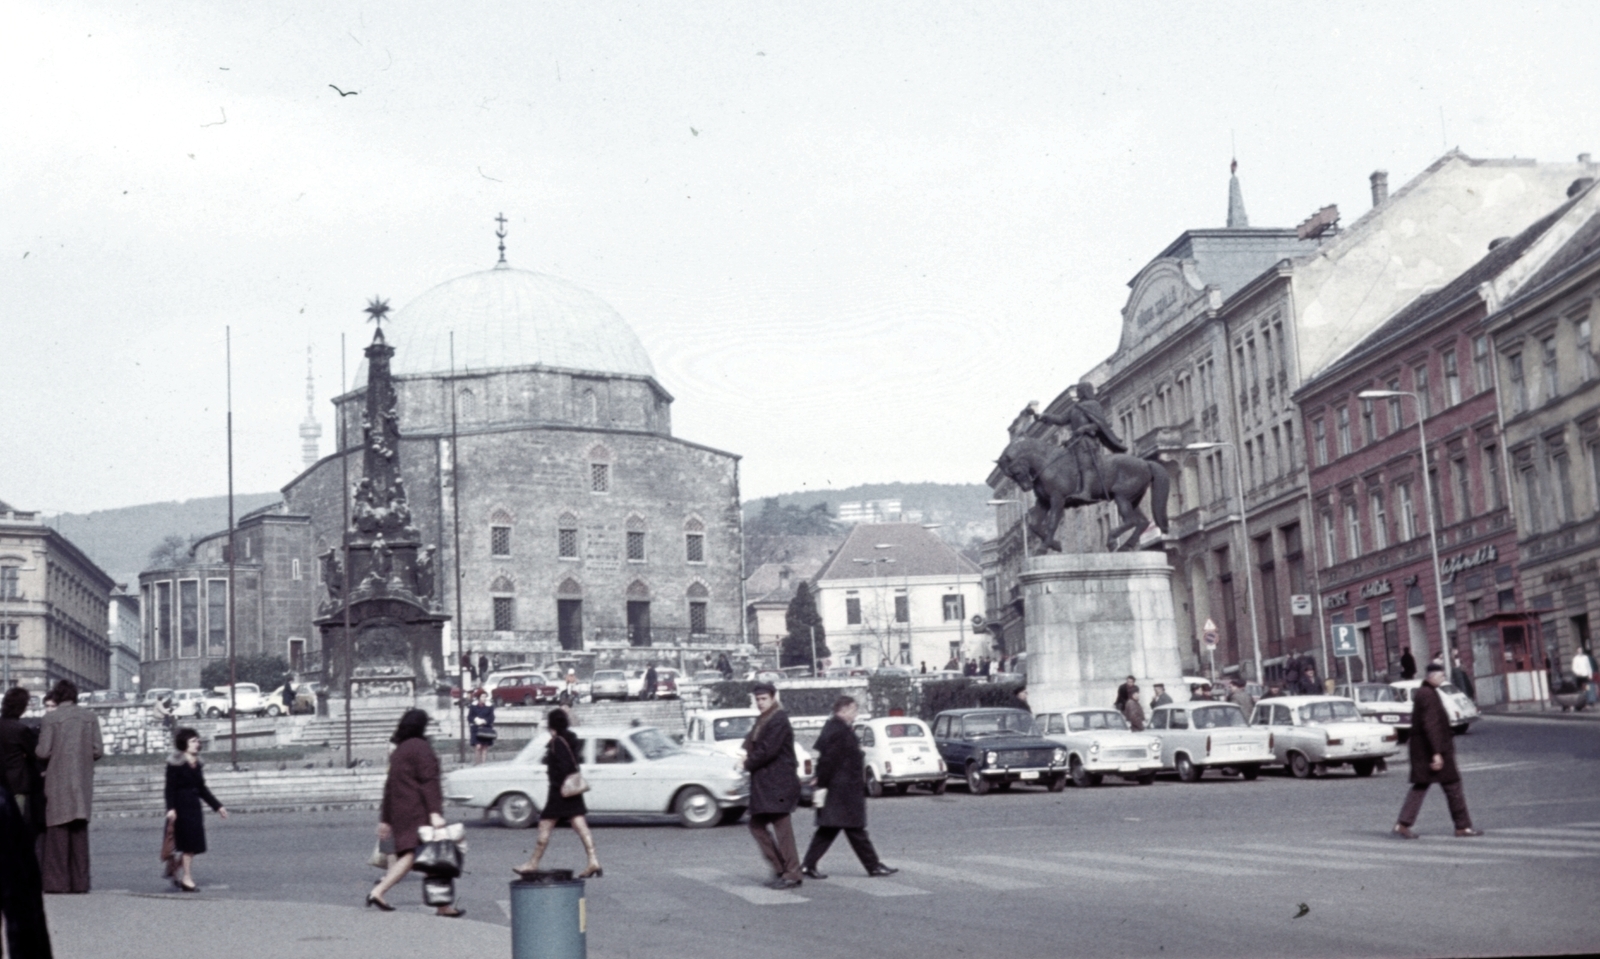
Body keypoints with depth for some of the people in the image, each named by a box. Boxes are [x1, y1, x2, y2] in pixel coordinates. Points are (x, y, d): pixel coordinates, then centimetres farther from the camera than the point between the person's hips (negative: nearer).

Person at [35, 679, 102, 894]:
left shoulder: (51, 718, -8)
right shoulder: (90, 718, 2)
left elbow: (44, 751, -11)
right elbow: (98, 751, -1)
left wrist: (34, 751, 11)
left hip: (58, 781, -3)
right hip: (83, 782, 3)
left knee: (58, 830, 3)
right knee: (80, 830, 9)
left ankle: (57, 881, 1)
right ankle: (80, 881, 10)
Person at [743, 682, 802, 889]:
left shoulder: (779, 721, -13)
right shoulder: (762, 721, 16)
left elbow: (768, 750, -19)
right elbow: (753, 746, 20)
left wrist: (749, 763, -6)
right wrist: (749, 758, -1)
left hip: (778, 783, -10)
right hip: (762, 783, 10)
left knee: (781, 826, -7)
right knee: (757, 825, 11)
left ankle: (791, 874, -4)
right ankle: (780, 867, 16)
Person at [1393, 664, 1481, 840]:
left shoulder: (1420, 693, 15)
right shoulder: (1429, 695, -17)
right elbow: (1430, 725, -23)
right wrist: (1437, 753, -25)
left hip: (1421, 748, 10)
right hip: (1433, 747, -10)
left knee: (1420, 786, 8)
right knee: (1452, 786, 2)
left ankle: (1402, 825, -1)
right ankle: (1463, 826, 9)